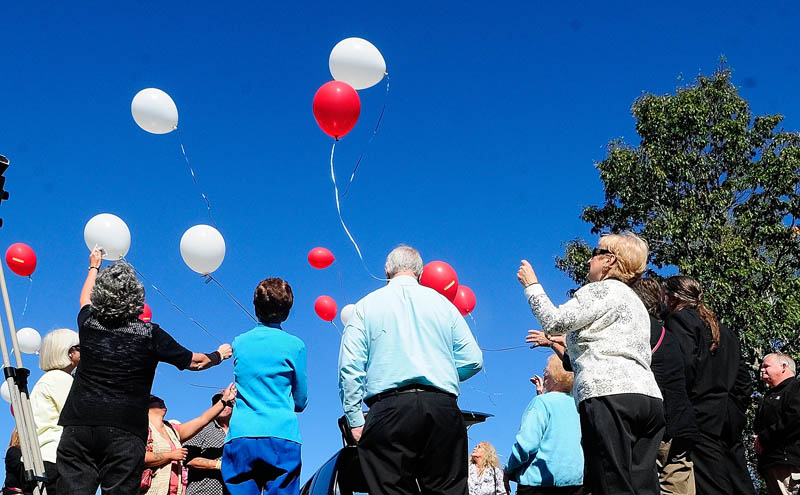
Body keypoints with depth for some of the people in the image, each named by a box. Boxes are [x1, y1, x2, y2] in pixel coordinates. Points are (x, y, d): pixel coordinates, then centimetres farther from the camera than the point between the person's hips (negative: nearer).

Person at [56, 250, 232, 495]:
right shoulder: (150, 334, -2)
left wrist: (94, 266, 51)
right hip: (125, 431, -2)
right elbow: (195, 362, 11)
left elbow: (85, 300, 32)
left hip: (79, 424, 2)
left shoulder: (88, 323, 5)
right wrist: (219, 355, 33)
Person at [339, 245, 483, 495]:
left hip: (389, 409, -2)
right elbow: (473, 360, 11)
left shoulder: (366, 305, 11)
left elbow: (349, 367, 1)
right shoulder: (442, 302, 16)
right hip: (442, 407, 2)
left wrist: (355, 419, 2)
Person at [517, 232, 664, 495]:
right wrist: (563, 347, 36)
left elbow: (554, 322, -2)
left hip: (610, 395, -9)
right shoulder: (635, 302, 32)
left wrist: (532, 285, 10)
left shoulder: (602, 289, 3)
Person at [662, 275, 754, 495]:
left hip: (702, 417, -8)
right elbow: (744, 380, 22)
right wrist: (735, 411, 21)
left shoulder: (679, 319, -2)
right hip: (731, 422, 8)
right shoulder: (725, 330, 24)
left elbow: (685, 365, -17)